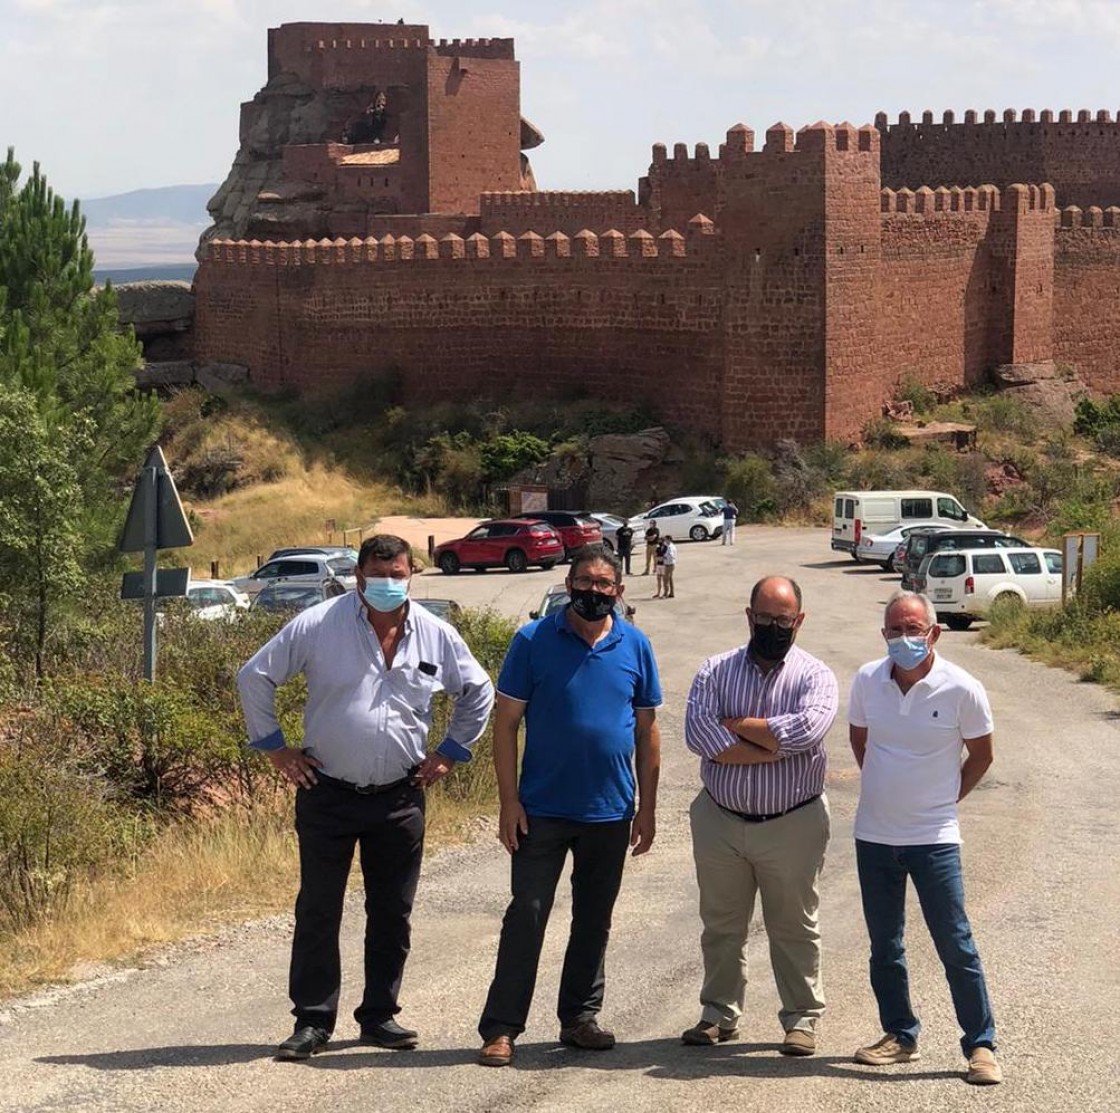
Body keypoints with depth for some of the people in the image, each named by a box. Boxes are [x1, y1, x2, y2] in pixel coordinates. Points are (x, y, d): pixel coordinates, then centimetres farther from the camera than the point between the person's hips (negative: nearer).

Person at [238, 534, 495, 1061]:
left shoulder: (436, 636, 2)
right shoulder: (318, 625, -7)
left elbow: (478, 693, 19)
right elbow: (255, 677, 1)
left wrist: (449, 753, 11)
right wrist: (275, 748, 0)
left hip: (400, 797, 3)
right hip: (328, 794, -2)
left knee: (392, 914, 8)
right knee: (317, 910, 0)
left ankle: (379, 1015, 19)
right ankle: (312, 1021, 6)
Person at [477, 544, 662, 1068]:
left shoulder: (635, 646, 3)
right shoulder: (533, 641, -6)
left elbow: (647, 730, 9)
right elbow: (506, 722, -4)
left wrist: (647, 807, 7)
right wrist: (509, 800, -10)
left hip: (610, 812, 3)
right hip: (543, 809, -3)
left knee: (594, 920, 13)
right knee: (526, 916, -4)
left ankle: (580, 1017, 24)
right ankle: (500, 1028, -1)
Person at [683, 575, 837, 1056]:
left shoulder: (815, 675, -3)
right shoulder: (716, 670, 2)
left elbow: (806, 729, -24)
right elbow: (697, 732, -15)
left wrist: (735, 725, -14)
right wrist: (772, 750, -19)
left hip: (792, 826, -2)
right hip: (720, 820, 2)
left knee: (794, 927, 7)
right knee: (721, 925, 12)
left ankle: (802, 1019, 17)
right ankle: (719, 1015, 23)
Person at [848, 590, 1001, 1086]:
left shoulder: (962, 690, -13)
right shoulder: (867, 682, -4)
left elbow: (980, 754, 2)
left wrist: (946, 799, 5)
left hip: (934, 837, -4)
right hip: (874, 835, 4)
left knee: (955, 945, -2)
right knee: (884, 945, 13)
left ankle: (981, 1045, 6)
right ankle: (899, 1035, 26)